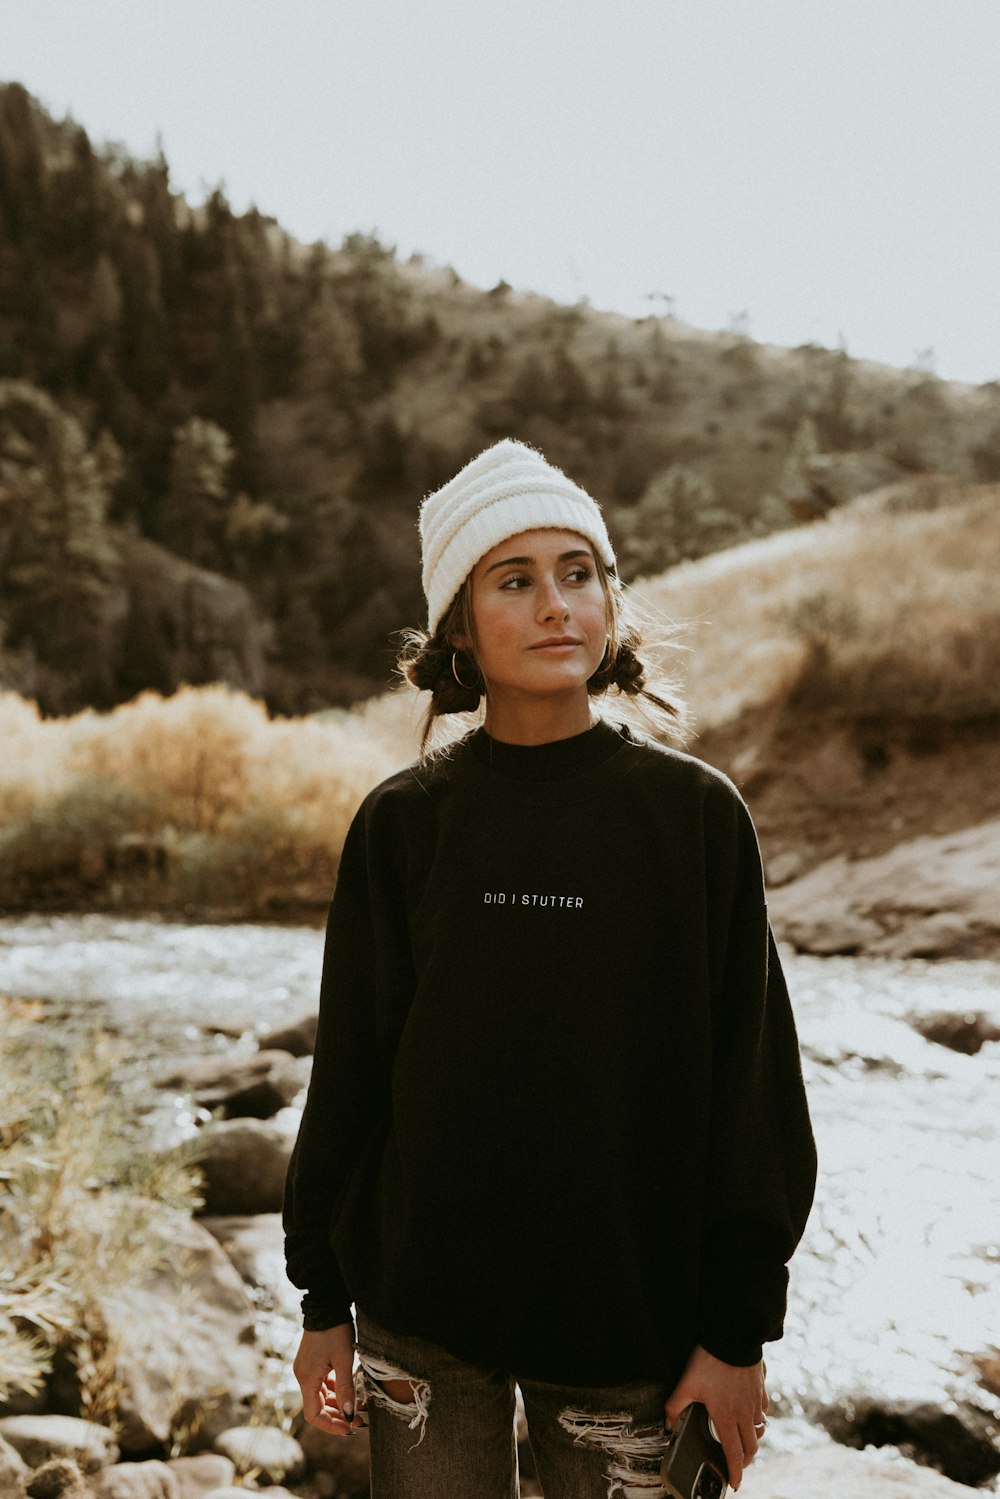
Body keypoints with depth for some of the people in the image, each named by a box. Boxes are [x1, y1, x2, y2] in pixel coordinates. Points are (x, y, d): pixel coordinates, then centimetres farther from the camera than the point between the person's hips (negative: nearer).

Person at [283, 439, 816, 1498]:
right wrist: (323, 1304, 5)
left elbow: (749, 1082, -3)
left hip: (630, 1310, -1)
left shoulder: (697, 814, -5)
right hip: (422, 1311, 1)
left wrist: (736, 1332, -3)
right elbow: (349, 1072, 3)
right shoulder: (402, 824, -2)